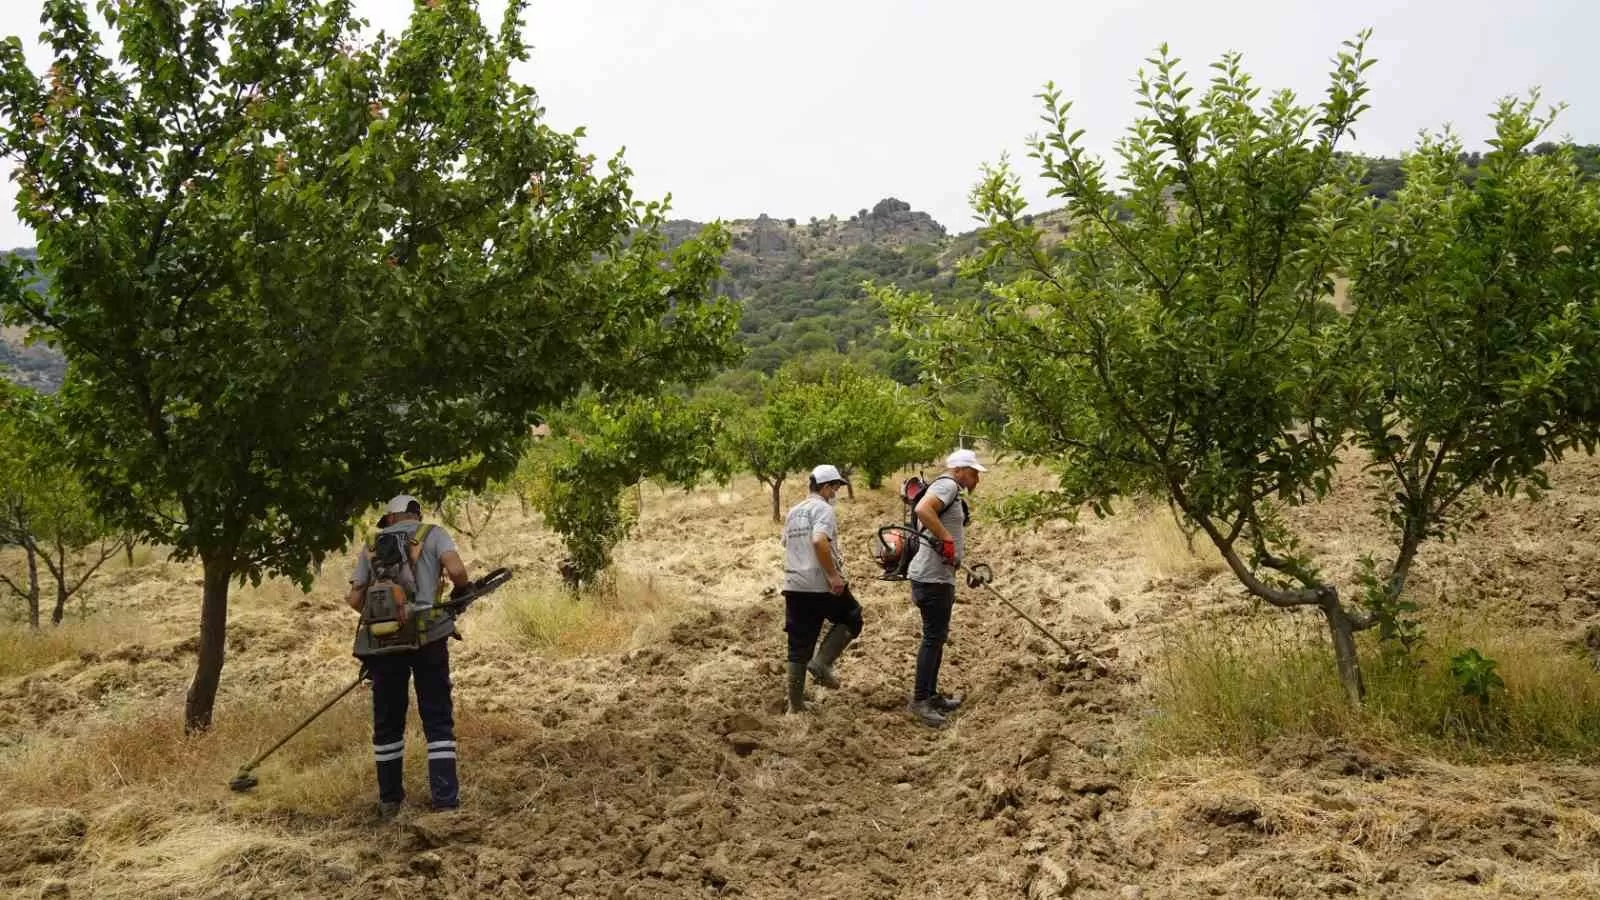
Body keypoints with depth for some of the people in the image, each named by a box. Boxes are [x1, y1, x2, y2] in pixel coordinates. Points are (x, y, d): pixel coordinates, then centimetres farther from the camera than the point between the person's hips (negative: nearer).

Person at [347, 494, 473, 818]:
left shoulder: (372, 546, 15)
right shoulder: (433, 535, 7)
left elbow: (355, 599, 9)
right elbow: (457, 570, -11)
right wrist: (464, 589, 10)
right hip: (428, 637, -2)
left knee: (387, 721, 13)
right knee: (438, 720, 4)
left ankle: (389, 799, 20)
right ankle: (445, 797, 2)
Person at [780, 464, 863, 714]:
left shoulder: (793, 512, 17)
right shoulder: (822, 509, -10)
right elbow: (819, 541, -26)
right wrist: (834, 575, -22)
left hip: (793, 586, 8)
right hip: (822, 585, -7)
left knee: (799, 646, 10)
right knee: (851, 620, 16)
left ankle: (795, 704, 11)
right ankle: (822, 663, 0)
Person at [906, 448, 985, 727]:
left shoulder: (952, 492, 20)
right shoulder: (947, 485, -12)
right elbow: (923, 509, -32)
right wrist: (947, 540, -27)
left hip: (940, 576, 11)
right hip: (933, 577, -11)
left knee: (937, 636, 16)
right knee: (933, 637, -7)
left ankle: (931, 695, 24)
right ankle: (919, 701, -4)